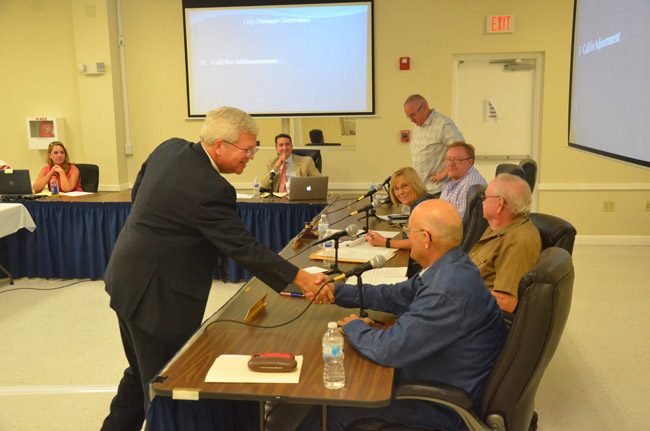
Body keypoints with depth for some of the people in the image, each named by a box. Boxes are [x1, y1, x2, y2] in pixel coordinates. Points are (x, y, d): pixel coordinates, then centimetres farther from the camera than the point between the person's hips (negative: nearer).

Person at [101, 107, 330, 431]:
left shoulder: (169, 148, 0)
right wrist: (300, 279, -22)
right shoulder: (210, 189, -27)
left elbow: (137, 194, 12)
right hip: (157, 296, -10)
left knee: (142, 373, 25)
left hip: (127, 280, 10)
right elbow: (243, 248, -25)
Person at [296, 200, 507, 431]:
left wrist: (353, 327, -10)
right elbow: (397, 295, 9)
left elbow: (388, 349, -30)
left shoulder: (449, 290, -34)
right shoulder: (449, 268, -3)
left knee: (336, 407, 2)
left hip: (441, 408, -8)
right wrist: (337, 292, 5)